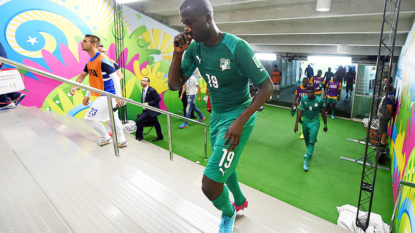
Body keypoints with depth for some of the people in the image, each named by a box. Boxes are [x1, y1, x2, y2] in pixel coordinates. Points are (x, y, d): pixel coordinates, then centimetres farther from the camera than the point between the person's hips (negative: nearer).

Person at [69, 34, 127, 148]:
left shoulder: (103, 60, -19)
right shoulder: (90, 61, 9)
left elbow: (115, 78, -21)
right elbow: (93, 80, 16)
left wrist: (118, 96, -23)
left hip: (107, 95, -9)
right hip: (106, 95, 9)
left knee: (89, 117, -3)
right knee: (111, 118, 17)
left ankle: (106, 138, 15)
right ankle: (122, 140, 29)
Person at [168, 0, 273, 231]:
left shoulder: (237, 47, -23)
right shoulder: (195, 48, -3)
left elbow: (267, 86, -19)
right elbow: (174, 85, -1)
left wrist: (240, 121, -26)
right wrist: (178, 53, -16)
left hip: (237, 117, -7)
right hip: (216, 115, 7)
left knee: (210, 184, -11)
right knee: (224, 165, 26)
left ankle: (228, 213, 24)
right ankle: (240, 201, 56)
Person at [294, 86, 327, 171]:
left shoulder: (320, 100, -15)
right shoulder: (304, 99, -11)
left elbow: (323, 113, -3)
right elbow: (300, 112, -6)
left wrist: (325, 125, 5)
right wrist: (296, 124, -7)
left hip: (314, 123, -3)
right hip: (305, 122, 3)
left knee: (311, 142, -7)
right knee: (306, 139, 19)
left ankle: (306, 161, -3)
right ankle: (310, 152, 47)